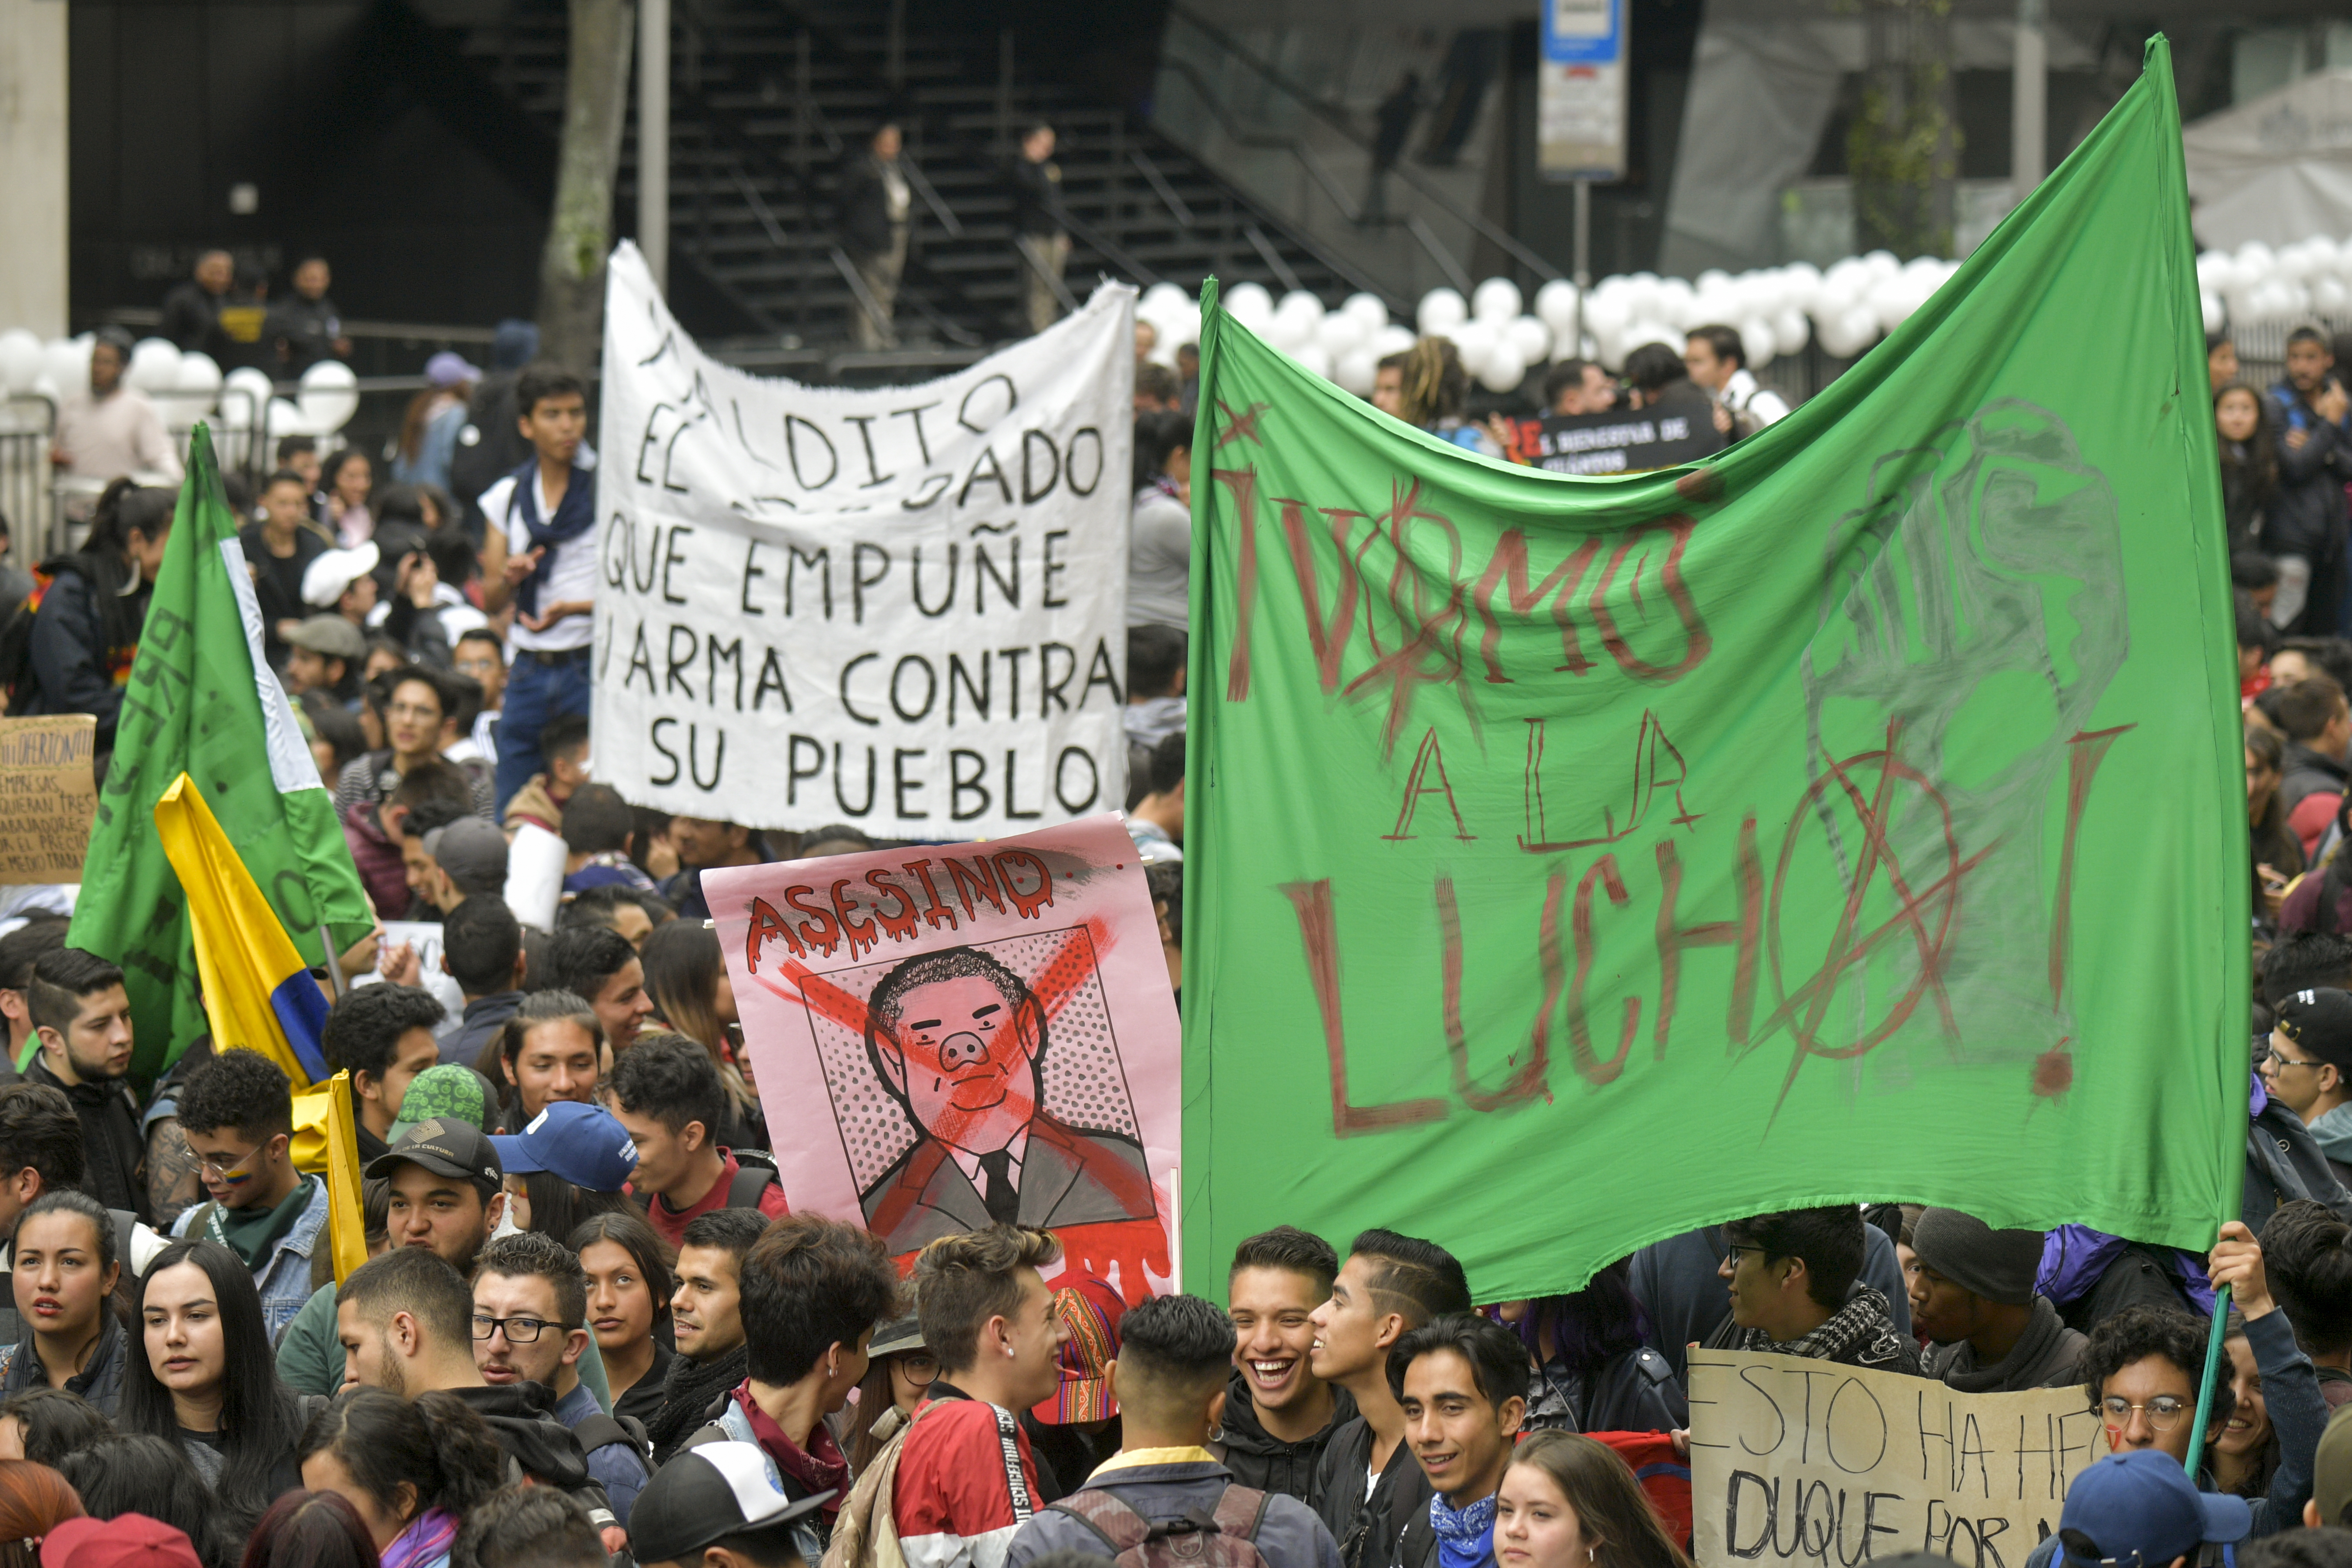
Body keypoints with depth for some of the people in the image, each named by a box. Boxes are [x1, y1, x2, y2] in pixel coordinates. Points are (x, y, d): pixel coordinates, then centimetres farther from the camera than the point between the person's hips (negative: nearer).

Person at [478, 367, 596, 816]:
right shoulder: (506, 497, 11)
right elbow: (491, 601, 13)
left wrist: (577, 606, -20)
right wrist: (509, 578, -10)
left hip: (590, 665, -4)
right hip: (529, 672, 4)